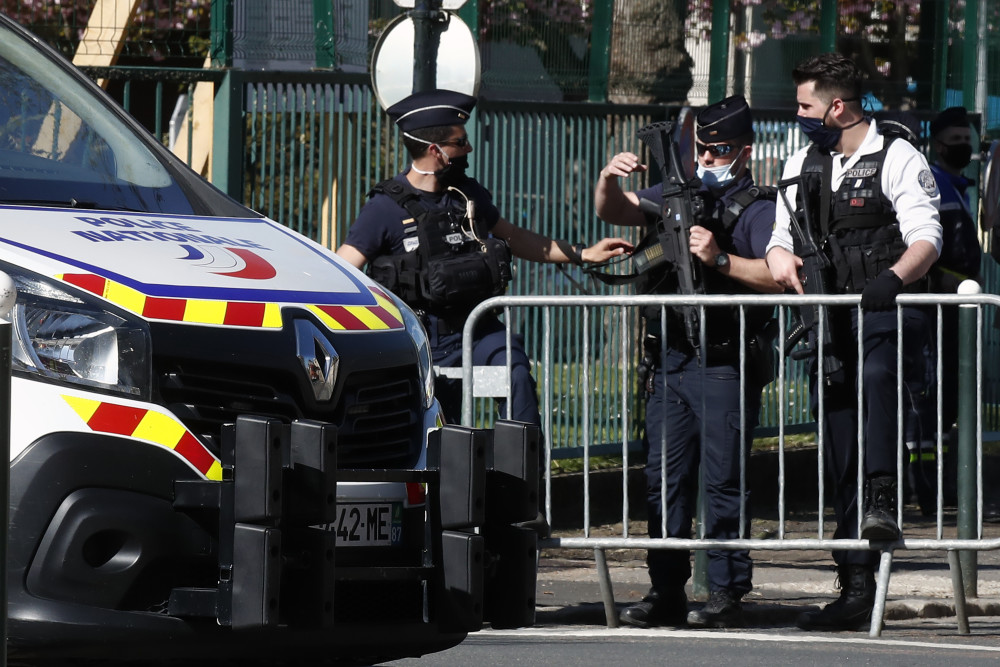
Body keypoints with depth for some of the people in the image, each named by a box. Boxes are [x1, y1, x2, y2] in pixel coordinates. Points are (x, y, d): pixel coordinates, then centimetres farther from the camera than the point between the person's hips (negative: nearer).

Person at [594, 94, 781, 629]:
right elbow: (612, 211, 17)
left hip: (723, 367, -7)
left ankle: (726, 595, -2)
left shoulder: (758, 208, -2)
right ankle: (666, 593, 12)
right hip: (669, 362, 7)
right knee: (663, 478, 7)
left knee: (722, 480, -6)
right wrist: (609, 178, -3)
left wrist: (720, 259, -23)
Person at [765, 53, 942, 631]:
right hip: (831, 321, 6)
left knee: (875, 377, -40)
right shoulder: (803, 165, 18)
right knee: (842, 463, 4)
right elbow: (782, 237, 20)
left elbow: (925, 238, -12)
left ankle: (882, 502, -44)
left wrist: (894, 279, -32)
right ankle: (857, 590, 6)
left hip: (888, 316, -6)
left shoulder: (899, 159, -2)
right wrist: (783, 259, -5)